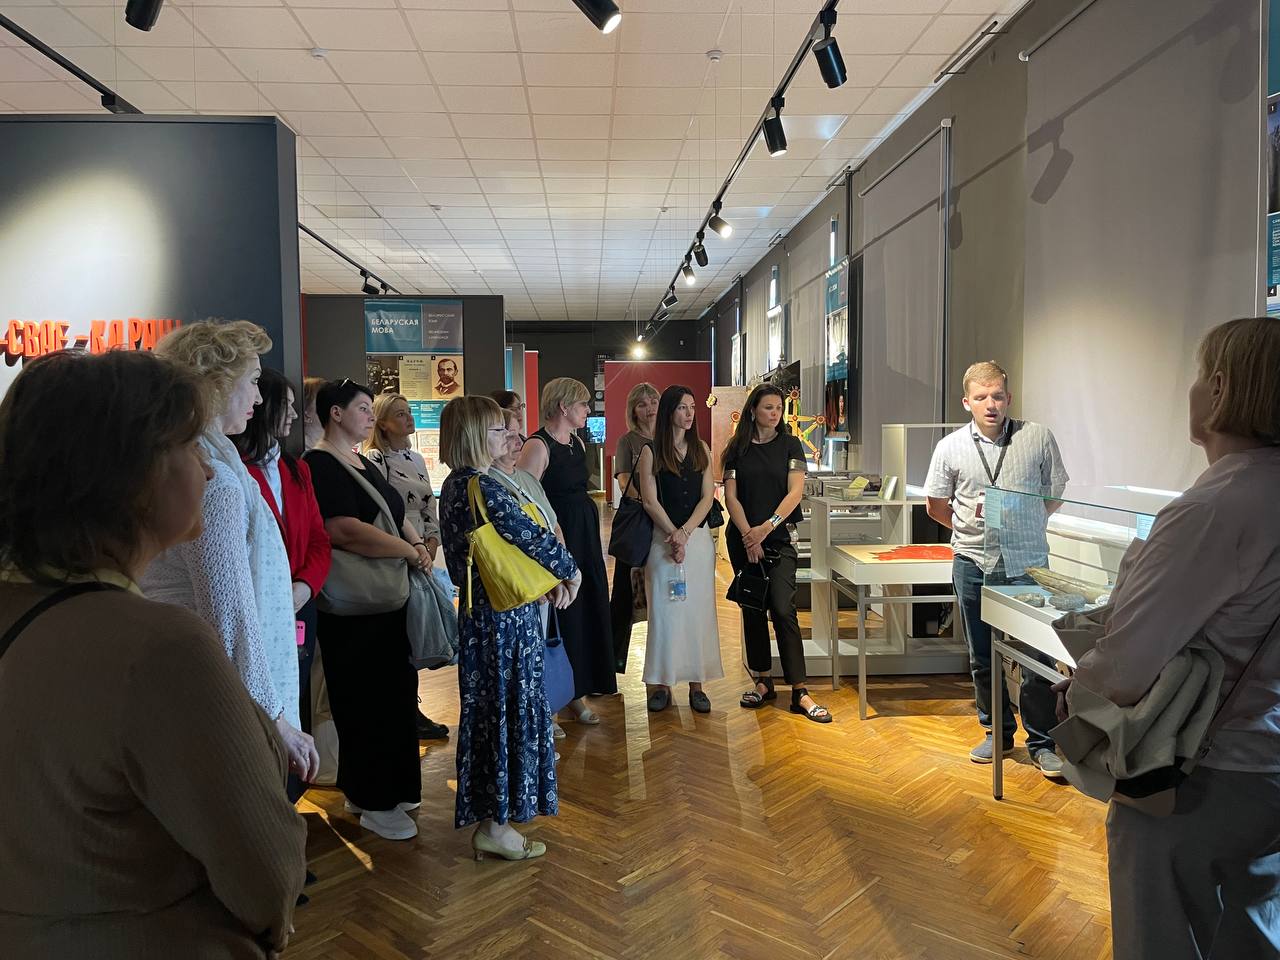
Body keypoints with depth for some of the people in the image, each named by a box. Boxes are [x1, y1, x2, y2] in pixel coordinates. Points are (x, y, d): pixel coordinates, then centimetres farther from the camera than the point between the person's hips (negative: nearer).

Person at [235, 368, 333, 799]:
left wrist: (304, 587, -8)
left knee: (295, 712, 15)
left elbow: (318, 540, 9)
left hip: (300, 610, 7)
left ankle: (289, 800, 30)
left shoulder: (297, 469, 13)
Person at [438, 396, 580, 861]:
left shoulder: (453, 485, 9)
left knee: (487, 710, 18)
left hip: (478, 612, 10)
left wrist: (550, 579, 2)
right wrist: (571, 571, -1)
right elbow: (533, 538, -18)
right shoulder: (485, 488, -21)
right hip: (505, 618, -10)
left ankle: (487, 817, 32)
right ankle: (496, 826, 15)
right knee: (510, 709, 3)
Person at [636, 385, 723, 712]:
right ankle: (662, 682, 10)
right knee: (664, 610, 0)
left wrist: (685, 532, -10)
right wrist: (673, 535, -12)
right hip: (664, 538, -3)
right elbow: (650, 501, -5)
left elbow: (707, 497, 2)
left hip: (698, 536, 3)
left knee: (698, 609, 4)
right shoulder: (651, 451, 0)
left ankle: (696, 683, 11)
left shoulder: (701, 450, 9)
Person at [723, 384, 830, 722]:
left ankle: (800, 692, -8)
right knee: (752, 611, 7)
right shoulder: (737, 448, 6)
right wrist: (749, 535, -12)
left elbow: (795, 492, -6)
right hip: (742, 539, 2)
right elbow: (731, 495, 0)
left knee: (783, 610, -11)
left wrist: (767, 527, -17)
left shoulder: (790, 445, 3)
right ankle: (763, 682, 18)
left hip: (778, 538, -2)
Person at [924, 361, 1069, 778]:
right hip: (973, 564, 2)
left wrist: (1025, 526, 3)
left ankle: (1042, 742, 18)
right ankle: (998, 732, 31)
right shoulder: (950, 448, 1)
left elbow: (1054, 495, 9)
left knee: (1037, 656, 1)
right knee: (982, 657, 13)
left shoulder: (1038, 438, -2)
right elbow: (936, 506, 11)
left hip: (1027, 563, -2)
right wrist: (972, 526, 6)